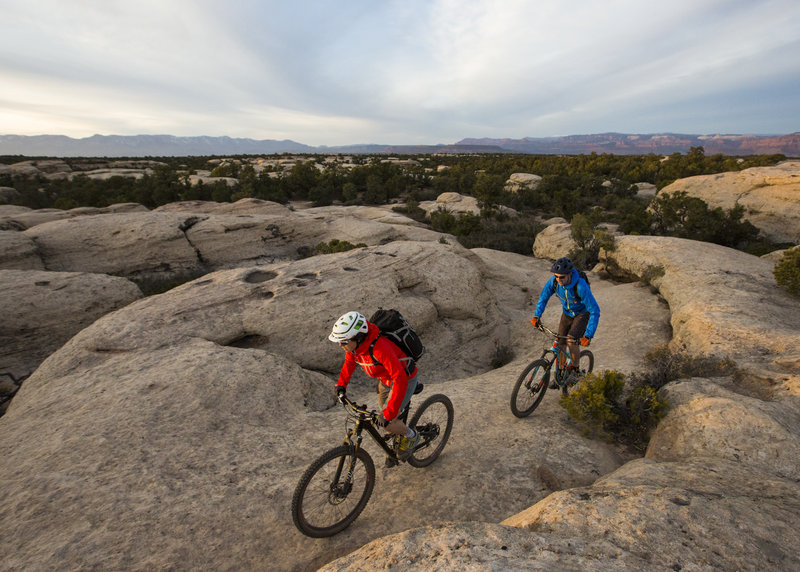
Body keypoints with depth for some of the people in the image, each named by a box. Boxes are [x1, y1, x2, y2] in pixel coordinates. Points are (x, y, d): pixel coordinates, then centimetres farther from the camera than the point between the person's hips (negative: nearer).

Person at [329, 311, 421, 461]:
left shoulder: (380, 348, -40)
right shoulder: (355, 343, -16)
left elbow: (400, 380, -40)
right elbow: (349, 361, 8)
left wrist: (389, 413, -39)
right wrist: (341, 384, 1)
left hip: (405, 379, -8)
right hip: (385, 378, 8)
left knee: (386, 423, -11)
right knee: (383, 411, 19)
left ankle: (411, 436, 19)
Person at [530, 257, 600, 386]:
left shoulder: (581, 286, -37)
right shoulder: (553, 281, -23)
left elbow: (595, 311, -34)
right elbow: (543, 298, -5)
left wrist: (588, 335, -39)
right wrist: (536, 315, -19)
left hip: (583, 314, -5)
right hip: (567, 313, 5)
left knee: (571, 341, -25)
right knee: (560, 344, 2)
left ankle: (574, 370, 2)